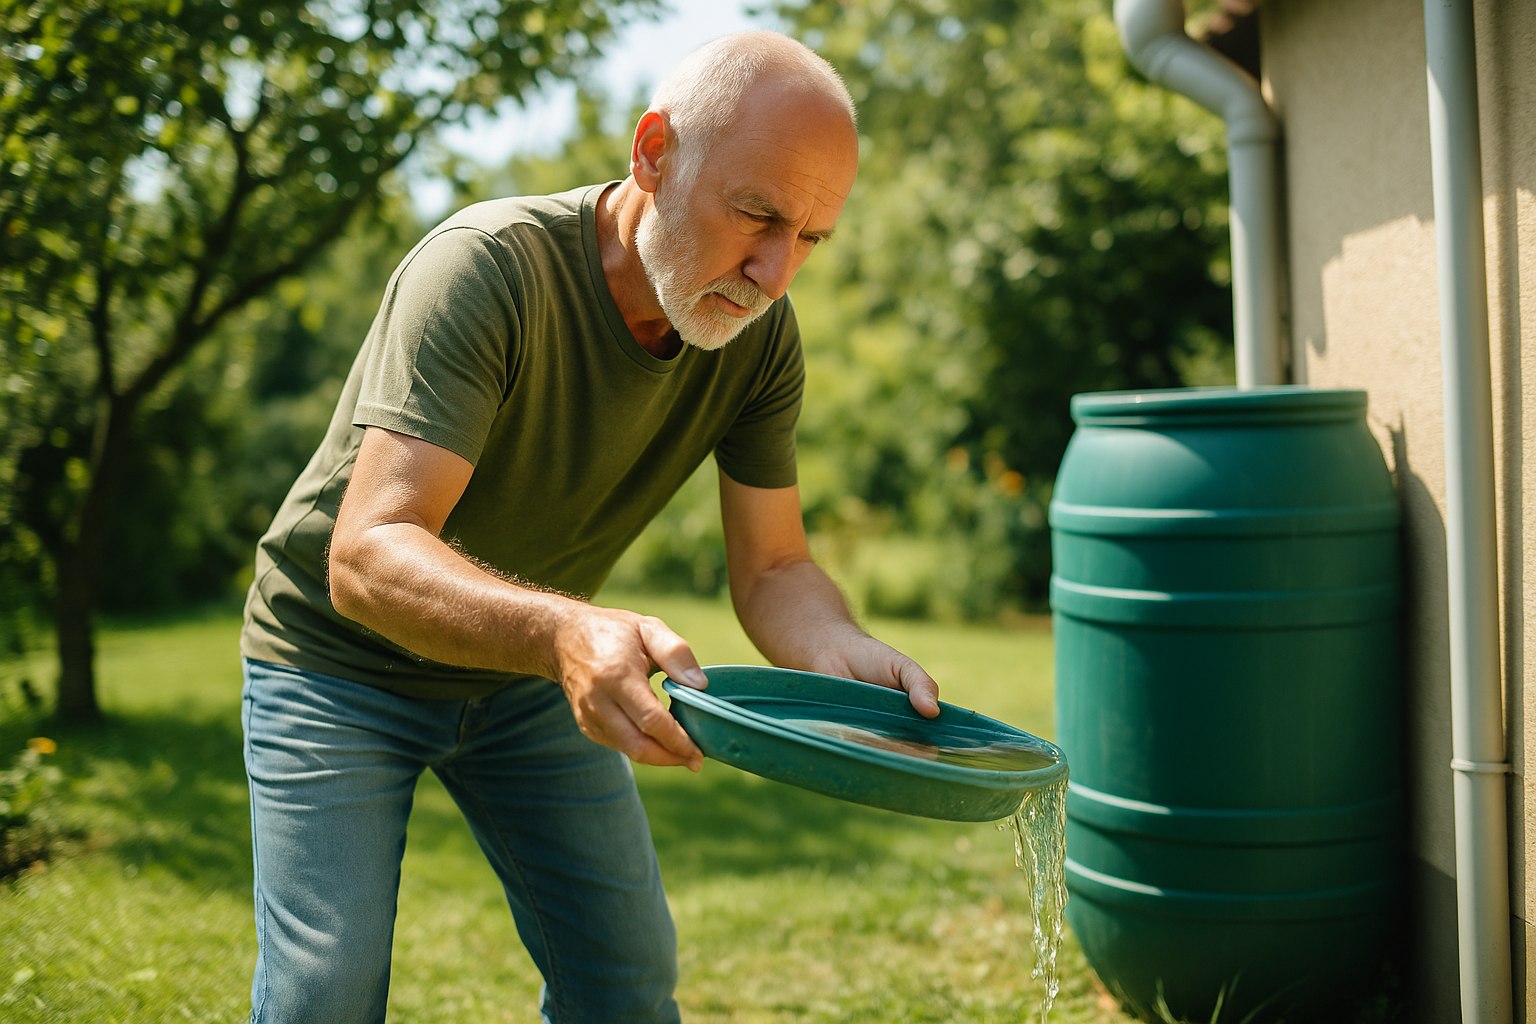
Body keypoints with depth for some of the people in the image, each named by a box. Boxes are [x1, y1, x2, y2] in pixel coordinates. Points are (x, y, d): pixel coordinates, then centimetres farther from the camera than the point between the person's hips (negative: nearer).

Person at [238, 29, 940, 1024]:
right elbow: (367, 556, -40)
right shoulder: (487, 270, -32)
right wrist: (559, 631, -59)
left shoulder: (762, 335, -14)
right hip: (343, 668, -5)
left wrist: (846, 651, -33)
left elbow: (772, 568, -10)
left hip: (529, 676, 5)